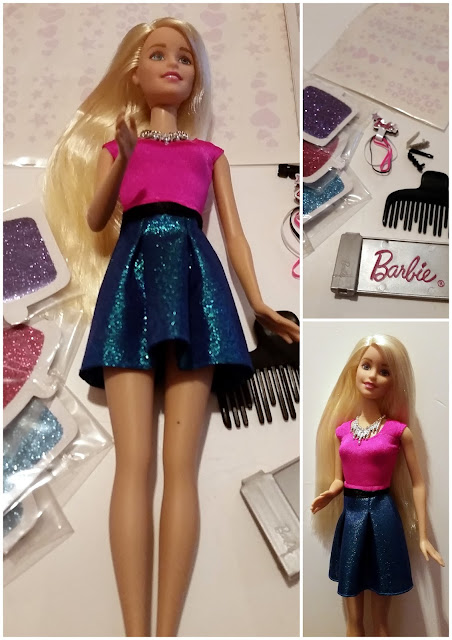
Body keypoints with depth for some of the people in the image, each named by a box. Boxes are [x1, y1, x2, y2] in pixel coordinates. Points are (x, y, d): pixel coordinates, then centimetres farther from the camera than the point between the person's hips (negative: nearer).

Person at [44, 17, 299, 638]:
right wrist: (120, 157, -4)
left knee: (181, 464, -11)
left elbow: (234, 232, 18)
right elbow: (94, 221, 11)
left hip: (192, 274, 0)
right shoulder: (120, 142, 24)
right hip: (134, 273, 0)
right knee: (133, 461, -13)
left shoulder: (209, 152, 26)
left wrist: (260, 304, 5)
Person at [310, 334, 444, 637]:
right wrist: (327, 495, -14)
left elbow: (417, 483, -2)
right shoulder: (342, 429, 2)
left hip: (383, 513, -3)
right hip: (351, 513, 3)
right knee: (352, 592, 13)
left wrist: (423, 536, -2)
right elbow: (338, 480, 9)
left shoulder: (399, 430, -6)